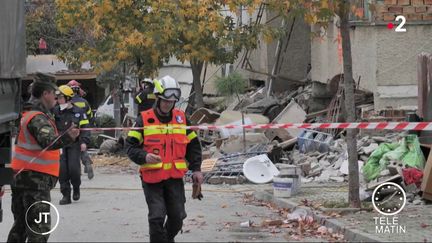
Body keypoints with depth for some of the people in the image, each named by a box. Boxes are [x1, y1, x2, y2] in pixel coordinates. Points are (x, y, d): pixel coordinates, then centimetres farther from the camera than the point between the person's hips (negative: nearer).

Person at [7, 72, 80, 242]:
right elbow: (48, 141, -35)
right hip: (36, 178, -10)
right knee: (40, 228, -11)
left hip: (21, 176, 10)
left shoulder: (27, 113, 15)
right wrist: (67, 137, -52)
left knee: (20, 225, 17)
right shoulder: (38, 118, -16)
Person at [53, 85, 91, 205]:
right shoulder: (55, 112, 6)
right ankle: (66, 195, 3)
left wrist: (84, 141, -10)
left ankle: (76, 188, 19)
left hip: (74, 145, -2)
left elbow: (85, 127, 1)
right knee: (62, 169, -4)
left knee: (74, 168, -11)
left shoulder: (78, 112, 1)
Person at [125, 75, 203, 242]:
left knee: (177, 217, 7)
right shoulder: (144, 119, -3)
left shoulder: (181, 118, 7)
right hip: (152, 177, -3)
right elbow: (130, 146, -4)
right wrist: (144, 157, -23)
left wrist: (196, 169, 6)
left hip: (175, 177, 3)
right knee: (157, 217, -10)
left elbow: (193, 144, 15)